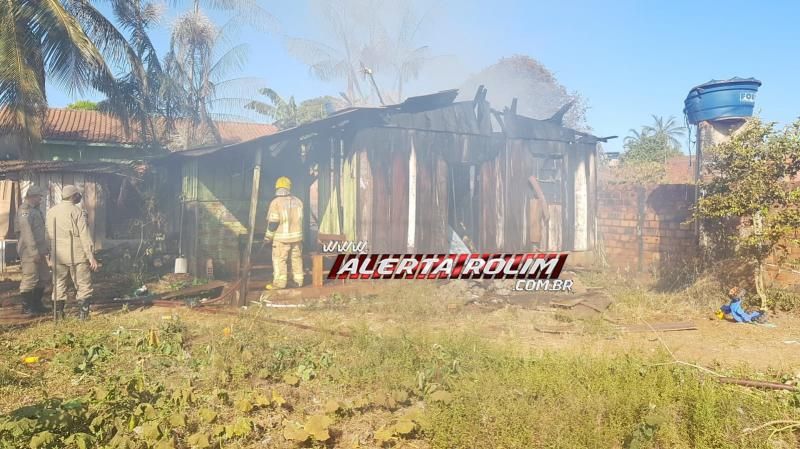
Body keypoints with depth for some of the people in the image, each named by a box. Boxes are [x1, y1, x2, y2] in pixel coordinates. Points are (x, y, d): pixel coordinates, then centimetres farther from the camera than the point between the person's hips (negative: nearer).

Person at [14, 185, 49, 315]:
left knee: (43, 277, 14)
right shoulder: (25, 212, -15)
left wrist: (45, 249, 20)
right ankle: (27, 307, 5)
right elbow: (27, 234, -21)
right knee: (30, 279, -4)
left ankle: (37, 304, 24)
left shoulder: (36, 210, 16)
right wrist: (34, 252, -22)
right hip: (29, 252, -10)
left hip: (39, 251, 10)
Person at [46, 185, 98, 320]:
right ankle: (84, 314, 2)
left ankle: (58, 314, 15)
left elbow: (49, 234, 11)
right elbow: (85, 236, -12)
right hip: (77, 255, -5)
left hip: (57, 255, 5)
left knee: (59, 284, 12)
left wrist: (52, 251, 19)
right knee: (83, 285, 3)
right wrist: (91, 256, -11)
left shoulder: (51, 211, 7)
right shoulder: (77, 211, -10)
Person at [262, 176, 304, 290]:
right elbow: (298, 219, 9)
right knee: (296, 258, 14)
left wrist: (267, 238, -6)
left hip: (282, 237, -5)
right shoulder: (297, 201, 3)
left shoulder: (276, 202, -12)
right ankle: (298, 280, 19)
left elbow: (273, 222, -13)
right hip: (296, 235, 5)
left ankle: (279, 283, 1)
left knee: (279, 260, 2)